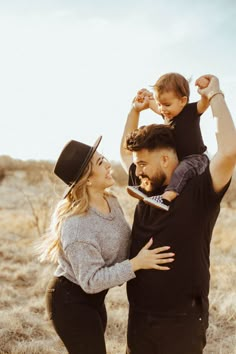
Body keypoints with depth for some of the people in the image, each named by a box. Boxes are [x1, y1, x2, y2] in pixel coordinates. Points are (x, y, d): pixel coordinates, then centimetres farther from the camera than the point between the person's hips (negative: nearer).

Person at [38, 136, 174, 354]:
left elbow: (121, 243, 10)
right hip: (70, 301, -9)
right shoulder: (76, 224, -31)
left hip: (94, 298, 9)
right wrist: (136, 264, -31)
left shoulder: (111, 202, -3)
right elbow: (91, 280, -29)